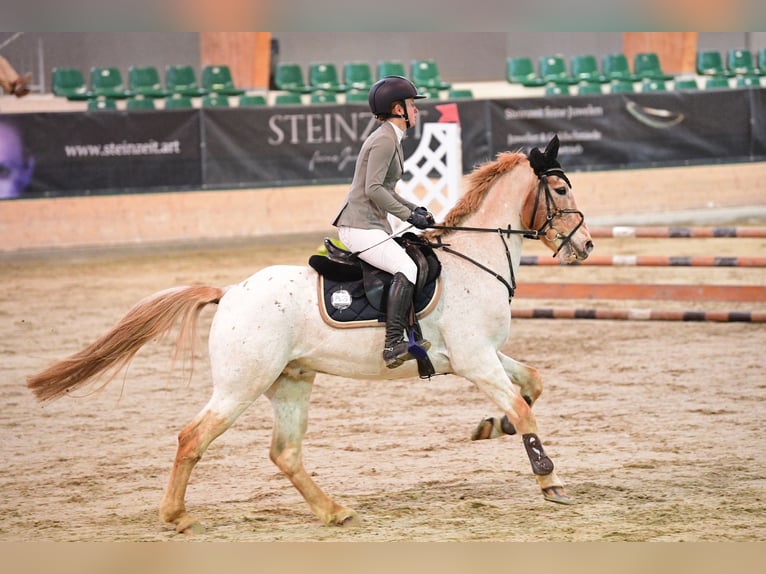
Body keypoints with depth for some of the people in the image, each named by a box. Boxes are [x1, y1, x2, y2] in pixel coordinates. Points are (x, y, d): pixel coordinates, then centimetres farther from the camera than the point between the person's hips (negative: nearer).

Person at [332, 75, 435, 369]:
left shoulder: (391, 139, 18)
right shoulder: (385, 140, -14)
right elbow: (373, 189, -21)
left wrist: (414, 209, 13)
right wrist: (408, 215, -17)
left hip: (372, 225, 11)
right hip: (360, 226, -11)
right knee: (407, 268, -24)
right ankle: (394, 344, -31)